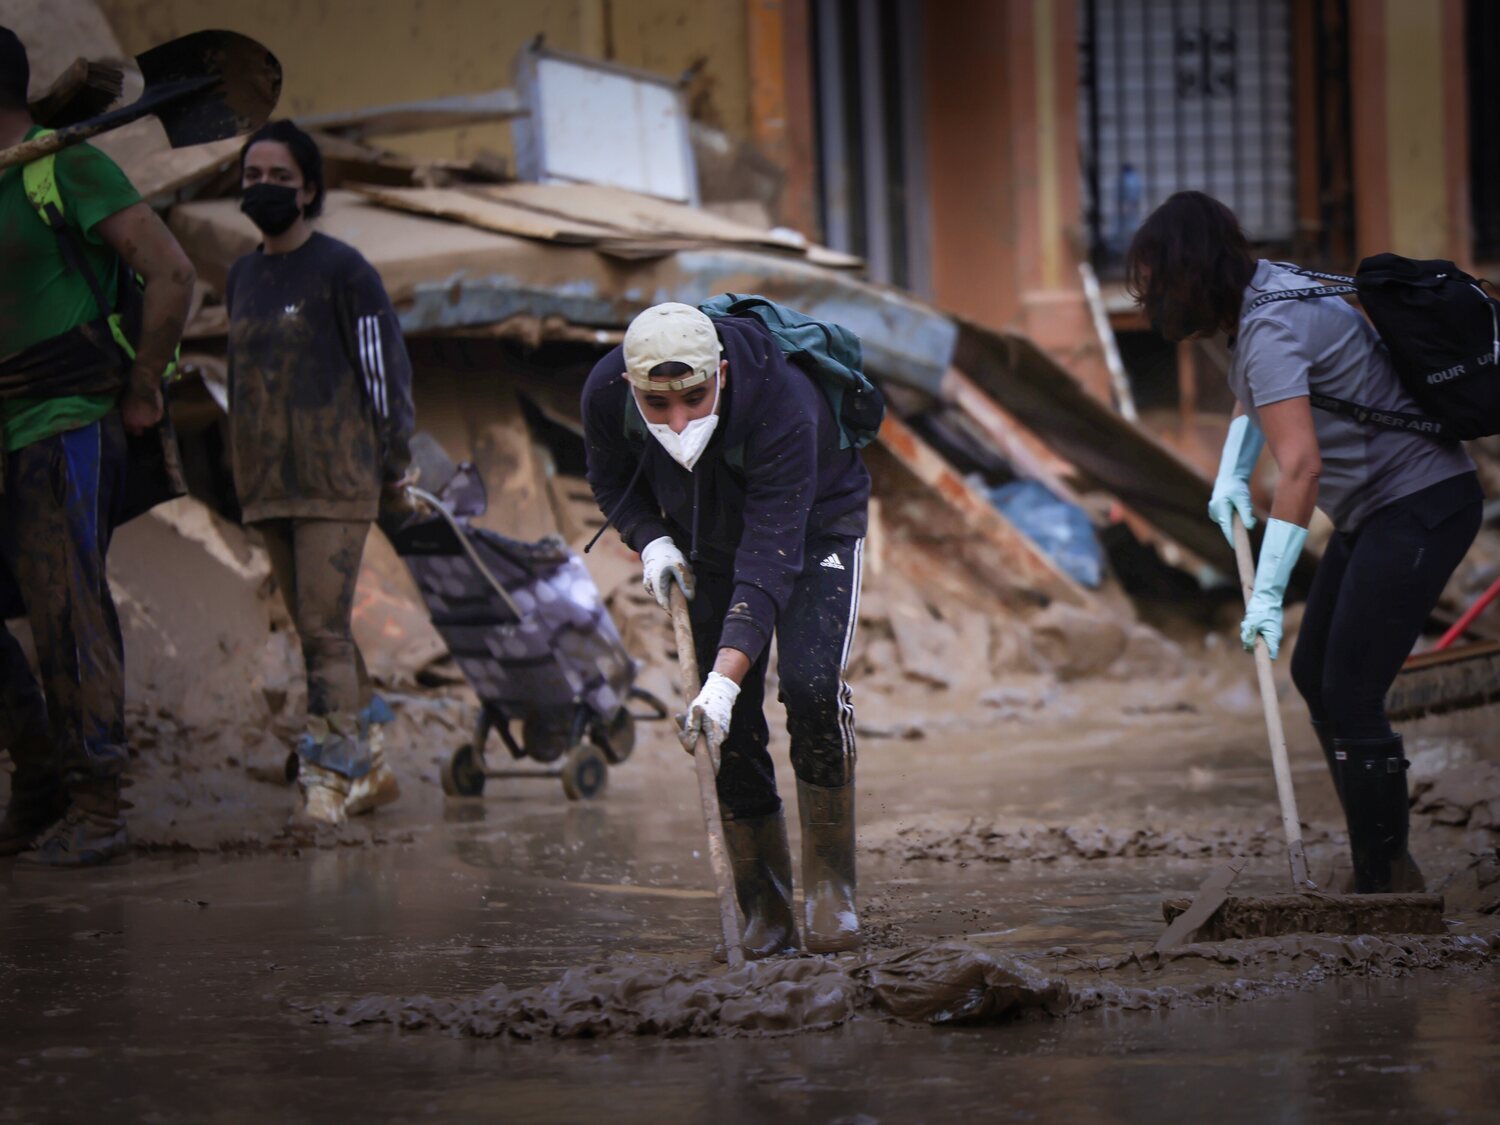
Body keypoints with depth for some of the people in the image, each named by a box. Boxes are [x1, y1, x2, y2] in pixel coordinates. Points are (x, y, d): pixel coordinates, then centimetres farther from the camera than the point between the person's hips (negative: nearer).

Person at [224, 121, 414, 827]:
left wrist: (393, 468, -3)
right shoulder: (242, 277, 14)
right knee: (315, 630, 9)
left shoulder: (343, 271, -6)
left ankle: (330, 778, -13)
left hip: (335, 480, -7)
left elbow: (387, 370, -4)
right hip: (269, 486, 7)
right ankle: (370, 766, 16)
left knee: (326, 629, -13)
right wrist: (246, 468, 16)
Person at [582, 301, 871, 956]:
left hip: (815, 529, -4)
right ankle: (765, 914, 7)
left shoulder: (783, 406, -40)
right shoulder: (606, 392, -26)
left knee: (810, 686, -24)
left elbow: (770, 561, -42)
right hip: (712, 544, 4)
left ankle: (830, 891, -12)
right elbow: (611, 479, -1)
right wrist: (651, 541, -20)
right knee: (731, 731, -4)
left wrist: (724, 679, -50)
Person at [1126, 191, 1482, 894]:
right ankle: (1385, 867, 22)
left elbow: (1301, 468, -32)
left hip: (1418, 507, -11)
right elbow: (1254, 396, 30)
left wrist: (1267, 593, -32)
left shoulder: (1272, 329, -23)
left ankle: (1385, 882, -6)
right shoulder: (1264, 290, 8)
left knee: (1350, 697, -14)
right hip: (1375, 511, 11)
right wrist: (1231, 473, 13)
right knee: (1314, 672, 15)